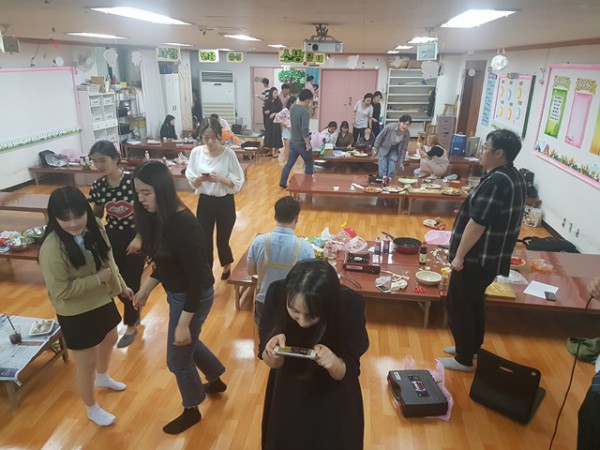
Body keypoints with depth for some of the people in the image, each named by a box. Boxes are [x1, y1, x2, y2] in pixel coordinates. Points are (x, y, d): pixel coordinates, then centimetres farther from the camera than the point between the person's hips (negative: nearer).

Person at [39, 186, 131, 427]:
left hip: (103, 301, 7)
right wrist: (97, 279, -26)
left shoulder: (94, 227, -9)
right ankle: (92, 409, 39)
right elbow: (60, 291, -27)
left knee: (109, 341, 31)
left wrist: (121, 285, 13)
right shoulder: (52, 247, -30)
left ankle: (102, 377, 62)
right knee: (86, 364, 12)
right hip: (76, 315, -7)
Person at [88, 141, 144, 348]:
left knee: (131, 282, 4)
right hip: (112, 238, 5)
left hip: (134, 238, -4)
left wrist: (139, 238, -17)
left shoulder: (133, 181, -19)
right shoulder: (98, 186, -4)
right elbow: (97, 216, 8)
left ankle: (131, 326, 28)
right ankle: (134, 312, 42)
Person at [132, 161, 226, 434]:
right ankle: (216, 380, 55)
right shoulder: (160, 218, -4)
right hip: (179, 293, 9)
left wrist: (183, 323, -22)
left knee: (178, 358, 12)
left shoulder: (183, 225, -30)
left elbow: (198, 278, -26)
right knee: (187, 343, 30)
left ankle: (191, 410, 39)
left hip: (193, 297, -9)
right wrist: (146, 289, 10)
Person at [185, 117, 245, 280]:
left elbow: (238, 182, -11)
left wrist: (220, 179, -28)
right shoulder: (196, 152, -5)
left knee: (222, 241, 11)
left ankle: (227, 266, 45)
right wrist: (200, 179, -22)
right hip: (204, 202, 2)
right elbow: (191, 182, -1)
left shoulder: (228, 153, -13)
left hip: (225, 203, -2)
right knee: (204, 242, 7)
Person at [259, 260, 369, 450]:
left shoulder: (350, 304, -29)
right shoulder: (277, 293, -26)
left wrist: (333, 363, -38)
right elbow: (271, 362, -13)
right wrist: (274, 353, -35)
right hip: (287, 396, 2)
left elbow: (349, 372, -17)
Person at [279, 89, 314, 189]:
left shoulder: (292, 108, 3)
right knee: (309, 165, 10)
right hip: (302, 143, -7)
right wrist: (307, 144, -20)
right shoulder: (305, 111, -22)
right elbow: (304, 130, -27)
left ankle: (282, 183, 20)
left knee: (289, 163, 16)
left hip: (293, 141, 7)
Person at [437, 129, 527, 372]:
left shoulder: (495, 182, -25)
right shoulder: (515, 177, 7)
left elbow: (477, 224, -26)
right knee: (474, 301, 23)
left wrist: (459, 255, -18)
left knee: (458, 305, 5)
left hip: (478, 257, -10)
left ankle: (464, 359, 18)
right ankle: (472, 347, 39)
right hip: (494, 255, 10)